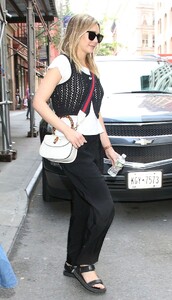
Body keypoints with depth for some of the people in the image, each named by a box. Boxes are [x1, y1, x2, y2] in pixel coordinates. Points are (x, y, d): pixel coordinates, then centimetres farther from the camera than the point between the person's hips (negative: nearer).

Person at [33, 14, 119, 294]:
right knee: (105, 206, -12)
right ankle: (85, 264, 7)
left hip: (93, 146, 8)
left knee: (83, 208, 12)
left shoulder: (91, 71, 19)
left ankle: (73, 264, 26)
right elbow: (39, 102, -14)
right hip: (74, 148, -8)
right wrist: (66, 130, -20)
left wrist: (107, 146, 16)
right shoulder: (62, 64, -6)